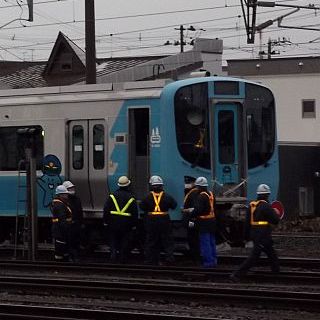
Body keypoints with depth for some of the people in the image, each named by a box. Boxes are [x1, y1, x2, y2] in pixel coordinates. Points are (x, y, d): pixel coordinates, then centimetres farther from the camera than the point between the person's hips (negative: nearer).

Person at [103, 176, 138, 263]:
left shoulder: (112, 196, -2)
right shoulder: (131, 198, -4)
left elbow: (106, 210, 0)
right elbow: (135, 213, 1)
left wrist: (106, 221, 8)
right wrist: (134, 224, 10)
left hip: (114, 223, 1)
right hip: (126, 224, -1)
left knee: (113, 240, 10)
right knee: (125, 242, 7)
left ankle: (113, 255, -7)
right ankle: (123, 258, 10)